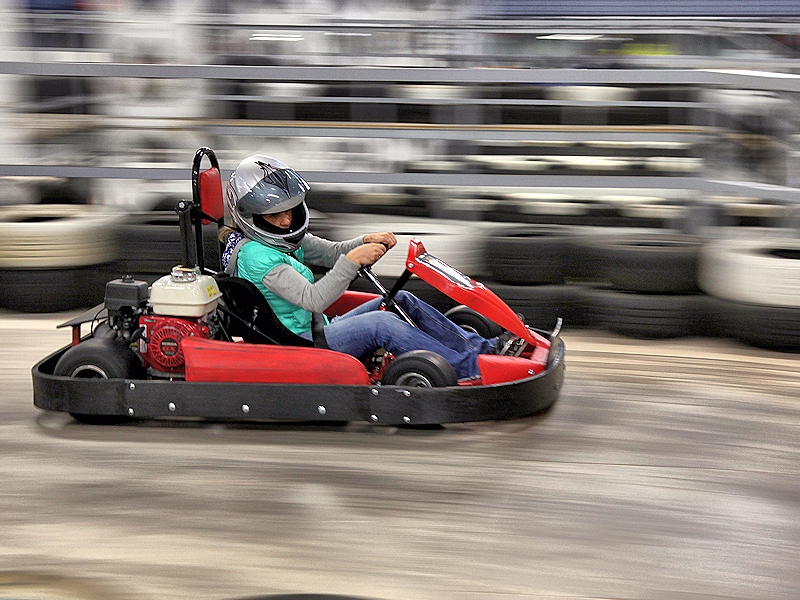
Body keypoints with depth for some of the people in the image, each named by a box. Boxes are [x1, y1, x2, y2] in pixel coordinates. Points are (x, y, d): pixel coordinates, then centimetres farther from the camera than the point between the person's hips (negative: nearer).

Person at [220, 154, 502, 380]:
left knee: (400, 300, 3)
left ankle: (473, 344, 2)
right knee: (380, 323, -28)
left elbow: (331, 252, 15)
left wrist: (367, 242, -4)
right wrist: (353, 260, -29)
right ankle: (467, 367, -26)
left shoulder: (284, 238, 9)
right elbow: (312, 299, -26)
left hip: (317, 329, 10)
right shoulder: (255, 255, -21)